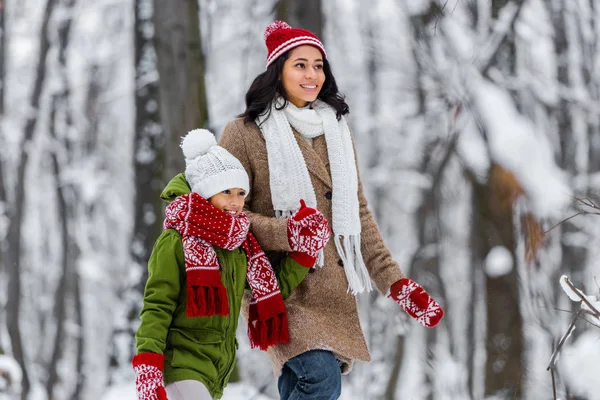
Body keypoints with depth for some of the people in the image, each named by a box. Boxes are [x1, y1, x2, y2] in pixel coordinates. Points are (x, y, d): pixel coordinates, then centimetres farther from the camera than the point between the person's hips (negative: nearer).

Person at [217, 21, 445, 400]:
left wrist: (394, 281, 8)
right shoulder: (245, 133, -1)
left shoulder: (337, 130, 15)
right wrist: (285, 233, -20)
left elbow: (359, 213, 16)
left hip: (332, 290, 5)